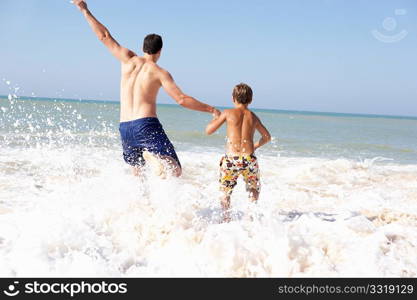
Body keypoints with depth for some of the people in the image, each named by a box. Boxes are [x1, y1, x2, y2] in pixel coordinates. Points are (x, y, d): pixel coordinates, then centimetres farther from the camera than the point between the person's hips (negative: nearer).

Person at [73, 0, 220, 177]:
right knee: (174, 171, -12)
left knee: (136, 168, 26)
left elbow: (104, 36, 11)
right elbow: (181, 99, -8)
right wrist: (210, 109, 1)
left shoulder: (129, 59, 9)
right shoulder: (160, 73, -1)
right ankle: (149, 154, -37)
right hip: (146, 125, -5)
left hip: (124, 127, 6)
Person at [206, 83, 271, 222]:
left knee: (225, 191, 19)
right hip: (249, 159, 2)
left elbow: (208, 130, 7)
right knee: (254, 190, 24)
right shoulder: (253, 117, 12)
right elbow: (267, 137, 22)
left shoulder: (228, 113, 2)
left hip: (231, 160, -2)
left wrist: (215, 118, 25)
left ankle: (226, 218, 6)